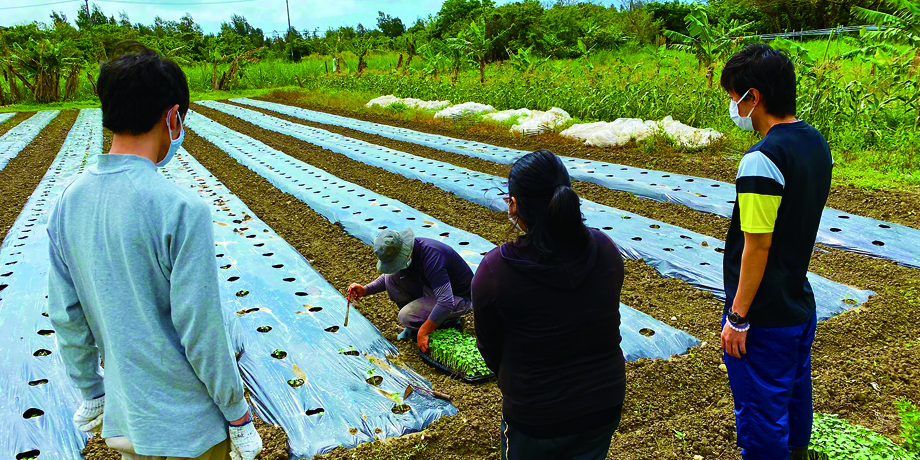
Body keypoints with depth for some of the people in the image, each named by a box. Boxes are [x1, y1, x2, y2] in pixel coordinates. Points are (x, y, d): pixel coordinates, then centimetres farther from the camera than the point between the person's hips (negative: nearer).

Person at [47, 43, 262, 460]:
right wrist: (238, 414, -7)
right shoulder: (181, 209, -23)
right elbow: (200, 330, -20)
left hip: (123, 422, 6)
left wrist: (91, 392, 18)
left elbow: (66, 316, 5)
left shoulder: (67, 203, -3)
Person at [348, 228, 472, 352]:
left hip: (459, 297, -8)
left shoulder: (431, 258, -35)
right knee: (392, 277, -6)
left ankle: (451, 323, -1)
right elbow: (389, 273, 16)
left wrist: (423, 332, -32)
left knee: (406, 316, -24)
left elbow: (446, 303, -39)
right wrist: (365, 290, -1)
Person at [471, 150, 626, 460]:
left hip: (535, 417, -3)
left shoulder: (494, 271, -23)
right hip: (605, 404, 4)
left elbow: (490, 348, -8)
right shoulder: (606, 251, -12)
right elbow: (605, 319, 0)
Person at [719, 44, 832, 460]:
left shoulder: (762, 160, -25)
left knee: (760, 414, 8)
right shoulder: (816, 142, 3)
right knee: (794, 398, 26)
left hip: (764, 317, -9)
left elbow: (757, 246, -23)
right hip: (800, 305, 9)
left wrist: (738, 317, -16)